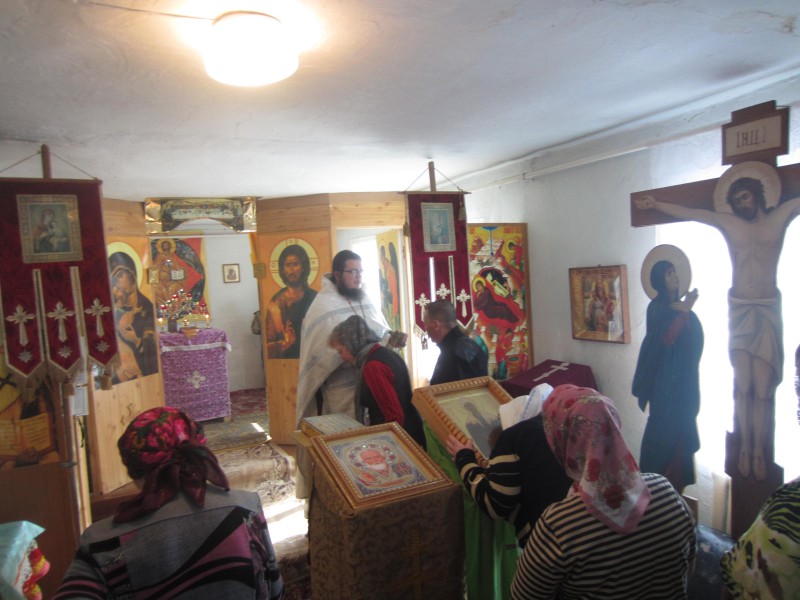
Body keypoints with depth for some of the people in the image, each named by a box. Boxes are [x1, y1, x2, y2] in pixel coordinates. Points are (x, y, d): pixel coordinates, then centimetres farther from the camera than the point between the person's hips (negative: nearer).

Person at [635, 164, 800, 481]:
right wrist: (655, 204, 16)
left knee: (762, 387, -6)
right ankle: (745, 446, 7)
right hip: (739, 308, 0)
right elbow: (686, 213, 13)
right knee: (742, 384, -5)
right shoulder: (726, 222, 8)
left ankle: (759, 450, 6)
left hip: (769, 309, 0)